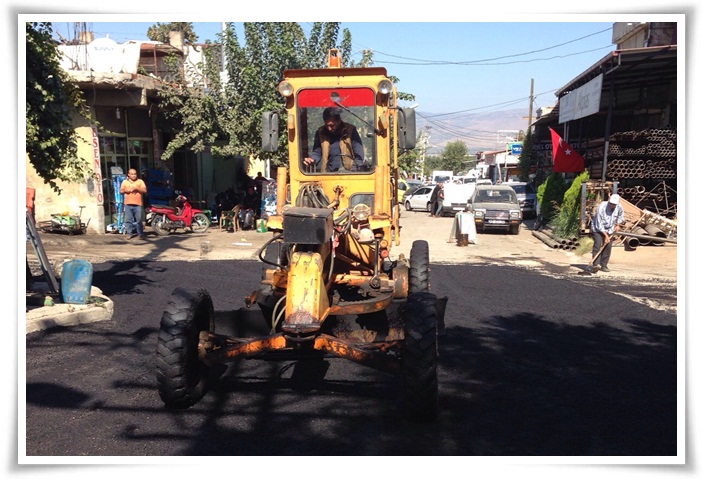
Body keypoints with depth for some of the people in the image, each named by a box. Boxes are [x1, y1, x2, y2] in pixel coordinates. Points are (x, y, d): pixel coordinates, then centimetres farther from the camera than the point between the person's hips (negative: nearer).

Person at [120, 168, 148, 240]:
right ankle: (130, 233, 7)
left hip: (138, 204, -2)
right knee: (128, 220, 0)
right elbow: (121, 191, 13)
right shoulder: (125, 182, 14)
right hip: (128, 204, 2)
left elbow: (144, 191, 1)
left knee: (138, 220, -3)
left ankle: (141, 234, 2)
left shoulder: (140, 181, 9)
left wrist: (137, 188, -12)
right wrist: (126, 190, -7)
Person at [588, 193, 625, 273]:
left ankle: (603, 265, 9)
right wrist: (606, 236, -24)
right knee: (598, 244, -20)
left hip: (609, 230, 5)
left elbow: (620, 216, 15)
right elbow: (599, 225, -26)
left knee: (608, 247, -1)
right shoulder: (601, 207, -29)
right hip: (598, 229, -5)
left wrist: (617, 224, 3)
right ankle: (596, 265, -30)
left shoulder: (619, 207, -13)